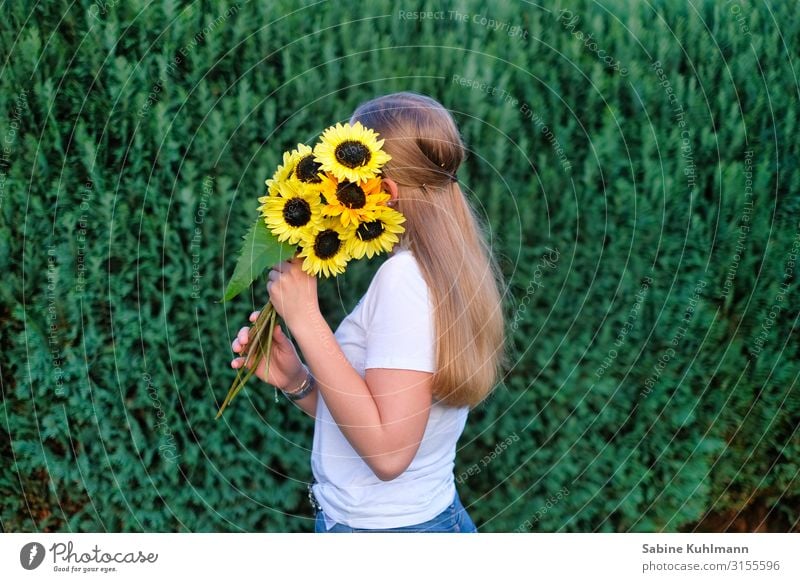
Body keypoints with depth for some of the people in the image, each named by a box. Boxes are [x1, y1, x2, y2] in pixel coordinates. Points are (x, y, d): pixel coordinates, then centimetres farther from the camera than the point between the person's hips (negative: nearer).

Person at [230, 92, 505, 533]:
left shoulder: (406, 276, -18)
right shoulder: (446, 273, 8)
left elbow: (388, 451, -24)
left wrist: (305, 320, -21)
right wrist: (297, 382, -2)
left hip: (385, 527, -8)